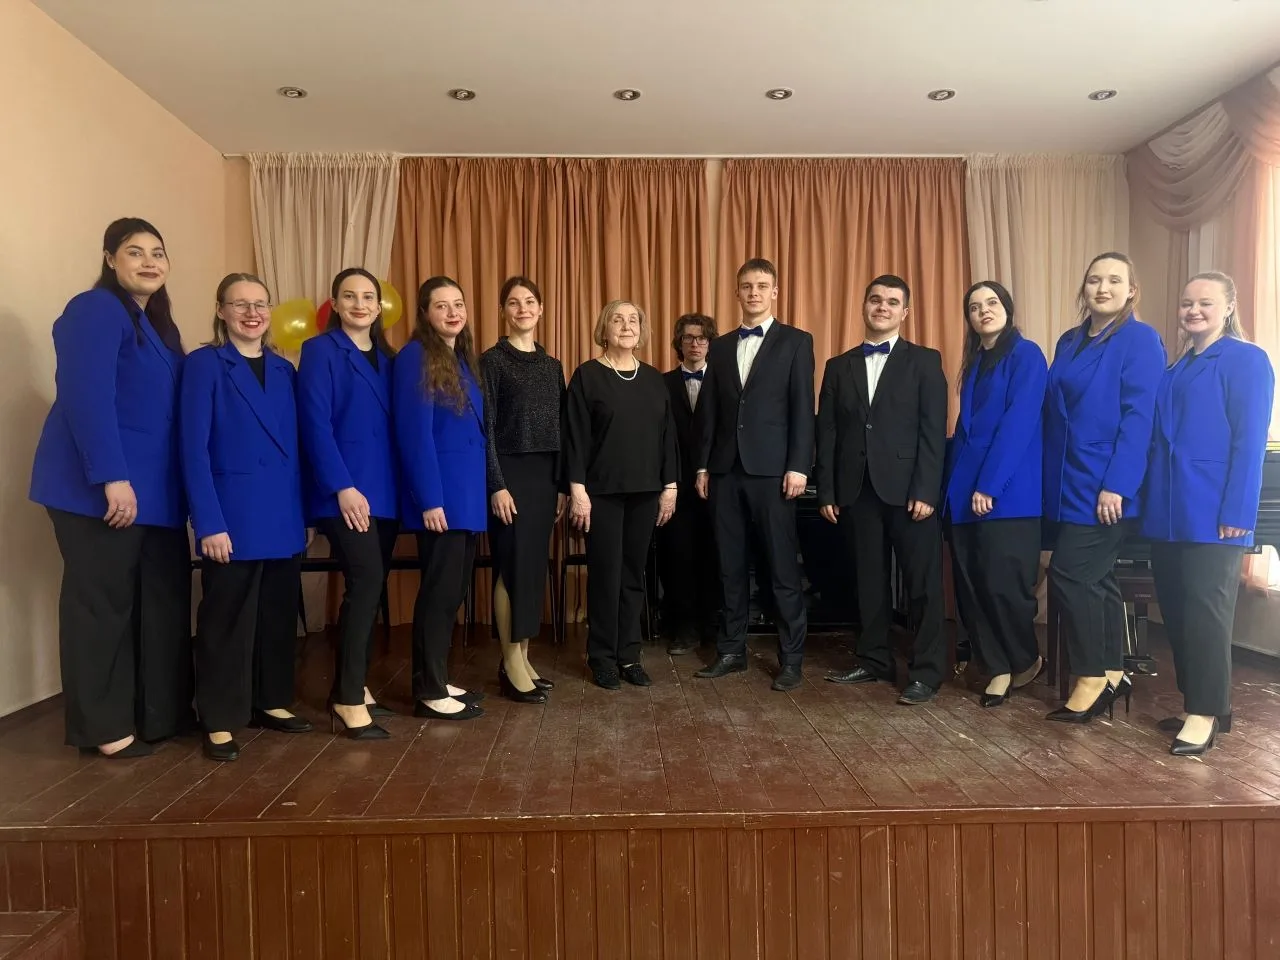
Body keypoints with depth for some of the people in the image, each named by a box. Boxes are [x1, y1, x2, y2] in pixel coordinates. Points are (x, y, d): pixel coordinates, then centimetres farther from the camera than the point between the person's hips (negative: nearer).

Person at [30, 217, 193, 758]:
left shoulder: (158, 323, 18)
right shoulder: (94, 311, -9)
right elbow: (87, 400, -19)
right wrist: (113, 478, -24)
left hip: (155, 489, 8)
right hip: (99, 488, -8)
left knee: (164, 599, 10)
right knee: (103, 603, 2)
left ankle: (164, 712, 22)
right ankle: (103, 727, 14)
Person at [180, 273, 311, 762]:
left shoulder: (284, 370, 12)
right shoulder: (204, 364, -3)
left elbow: (295, 446, 11)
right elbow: (193, 448, -10)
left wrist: (305, 514, 7)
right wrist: (209, 522, -16)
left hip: (283, 515, 5)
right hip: (234, 515, -5)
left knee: (279, 612, 14)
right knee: (227, 618, 3)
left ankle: (271, 701, 29)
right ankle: (220, 720, 16)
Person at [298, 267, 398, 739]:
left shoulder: (385, 357, 17)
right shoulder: (320, 350, -2)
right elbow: (315, 424, -11)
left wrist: (400, 487, 6)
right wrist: (342, 487, -18)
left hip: (385, 489, 7)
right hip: (346, 491, -6)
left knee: (371, 586, 9)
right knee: (365, 581, -14)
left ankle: (351, 686, 20)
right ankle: (349, 697, -4)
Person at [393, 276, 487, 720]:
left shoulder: (464, 359, 15)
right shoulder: (414, 357, -9)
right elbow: (414, 434, -16)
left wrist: (480, 489, 11)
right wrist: (429, 499, -20)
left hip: (469, 492, 8)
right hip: (440, 494, -8)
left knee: (454, 590, 13)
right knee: (440, 591, -1)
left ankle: (438, 680, 24)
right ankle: (429, 691, 10)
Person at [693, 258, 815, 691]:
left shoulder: (796, 342, 4)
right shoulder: (720, 346, 15)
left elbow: (802, 409, -3)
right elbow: (708, 410, 12)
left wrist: (798, 466, -11)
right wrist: (703, 465, 7)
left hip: (772, 469, -4)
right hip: (726, 469, 4)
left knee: (783, 566, 0)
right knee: (730, 566, 9)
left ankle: (791, 658, 10)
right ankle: (731, 650, 19)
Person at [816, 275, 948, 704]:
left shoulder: (925, 361, 4)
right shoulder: (839, 366, 13)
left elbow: (933, 431, -5)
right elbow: (827, 434, 9)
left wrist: (925, 491, -13)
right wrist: (826, 492, 2)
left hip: (908, 488, -3)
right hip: (857, 490, 3)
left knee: (922, 583, 1)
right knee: (869, 581, 10)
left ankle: (925, 672, 9)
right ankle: (874, 661, 22)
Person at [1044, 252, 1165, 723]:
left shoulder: (1140, 340, -6)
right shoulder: (1069, 342, 14)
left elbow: (1138, 417, -14)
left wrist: (1116, 485, -20)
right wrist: (1051, 479, 9)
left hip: (1106, 485, -7)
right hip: (1067, 481, 7)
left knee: (1068, 575, -9)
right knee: (1095, 579, 11)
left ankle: (1093, 677, 7)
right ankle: (1111, 675, 21)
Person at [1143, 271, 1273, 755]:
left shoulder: (1247, 360, -4)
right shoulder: (1176, 369, 17)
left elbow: (1250, 442, -12)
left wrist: (1237, 512, -18)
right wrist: (1151, 503, 10)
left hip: (1213, 511, -7)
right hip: (1169, 510, 7)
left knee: (1205, 611, -5)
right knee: (1175, 609, 10)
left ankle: (1206, 713, 4)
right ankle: (1195, 702, 21)